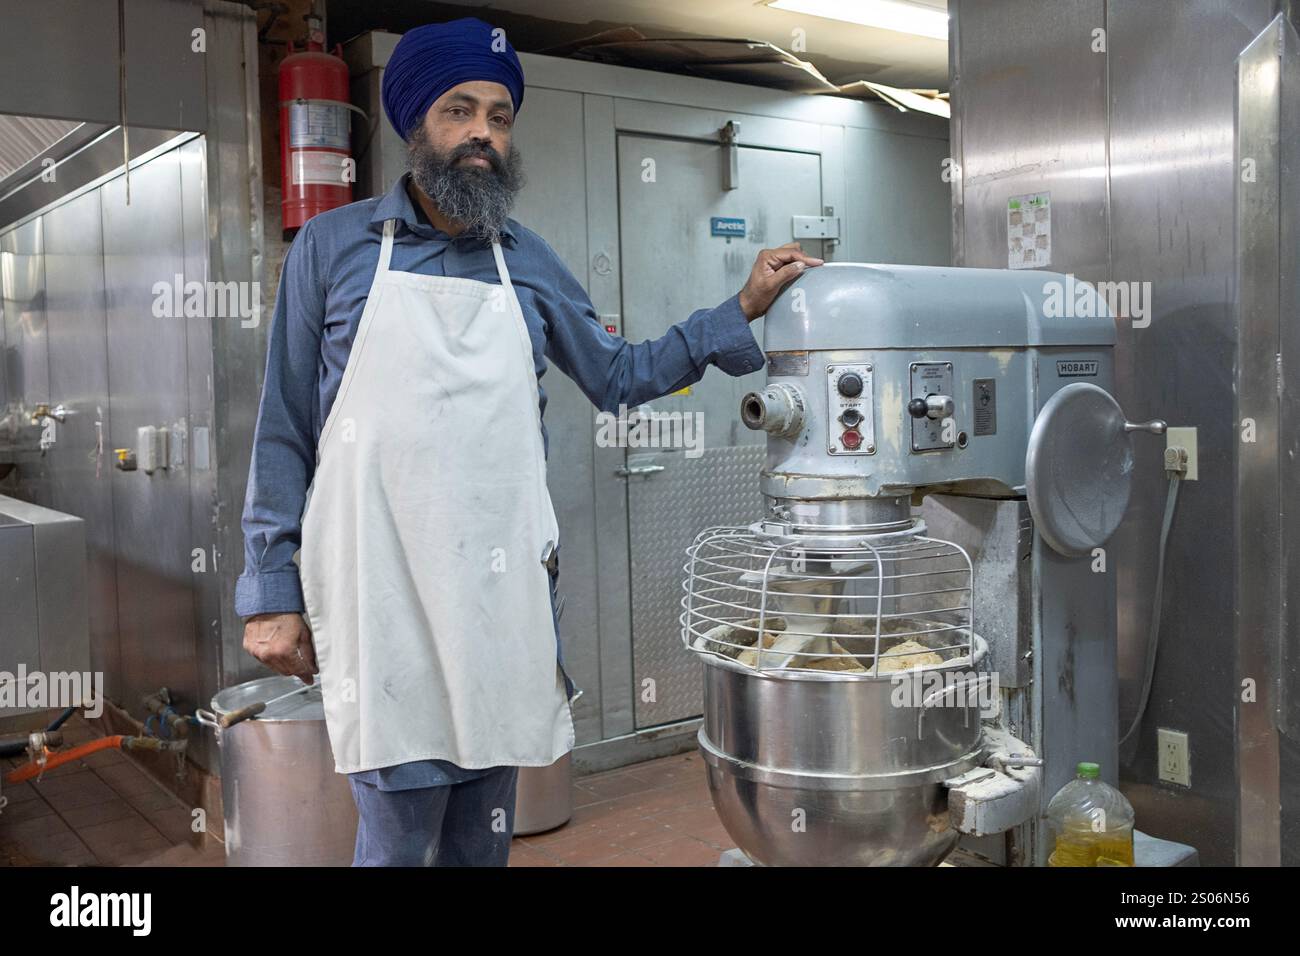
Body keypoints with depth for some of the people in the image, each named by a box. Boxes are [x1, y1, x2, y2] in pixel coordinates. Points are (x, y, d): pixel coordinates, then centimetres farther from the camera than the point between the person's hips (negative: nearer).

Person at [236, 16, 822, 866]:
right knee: (398, 839, 0)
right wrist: (273, 591, -2)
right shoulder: (334, 247, 1)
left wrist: (742, 311, 13)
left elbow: (618, 376, 19)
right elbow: (284, 431, 1)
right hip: (383, 598, -3)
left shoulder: (529, 261, 11)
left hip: (502, 591, 4)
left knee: (485, 835, 14)